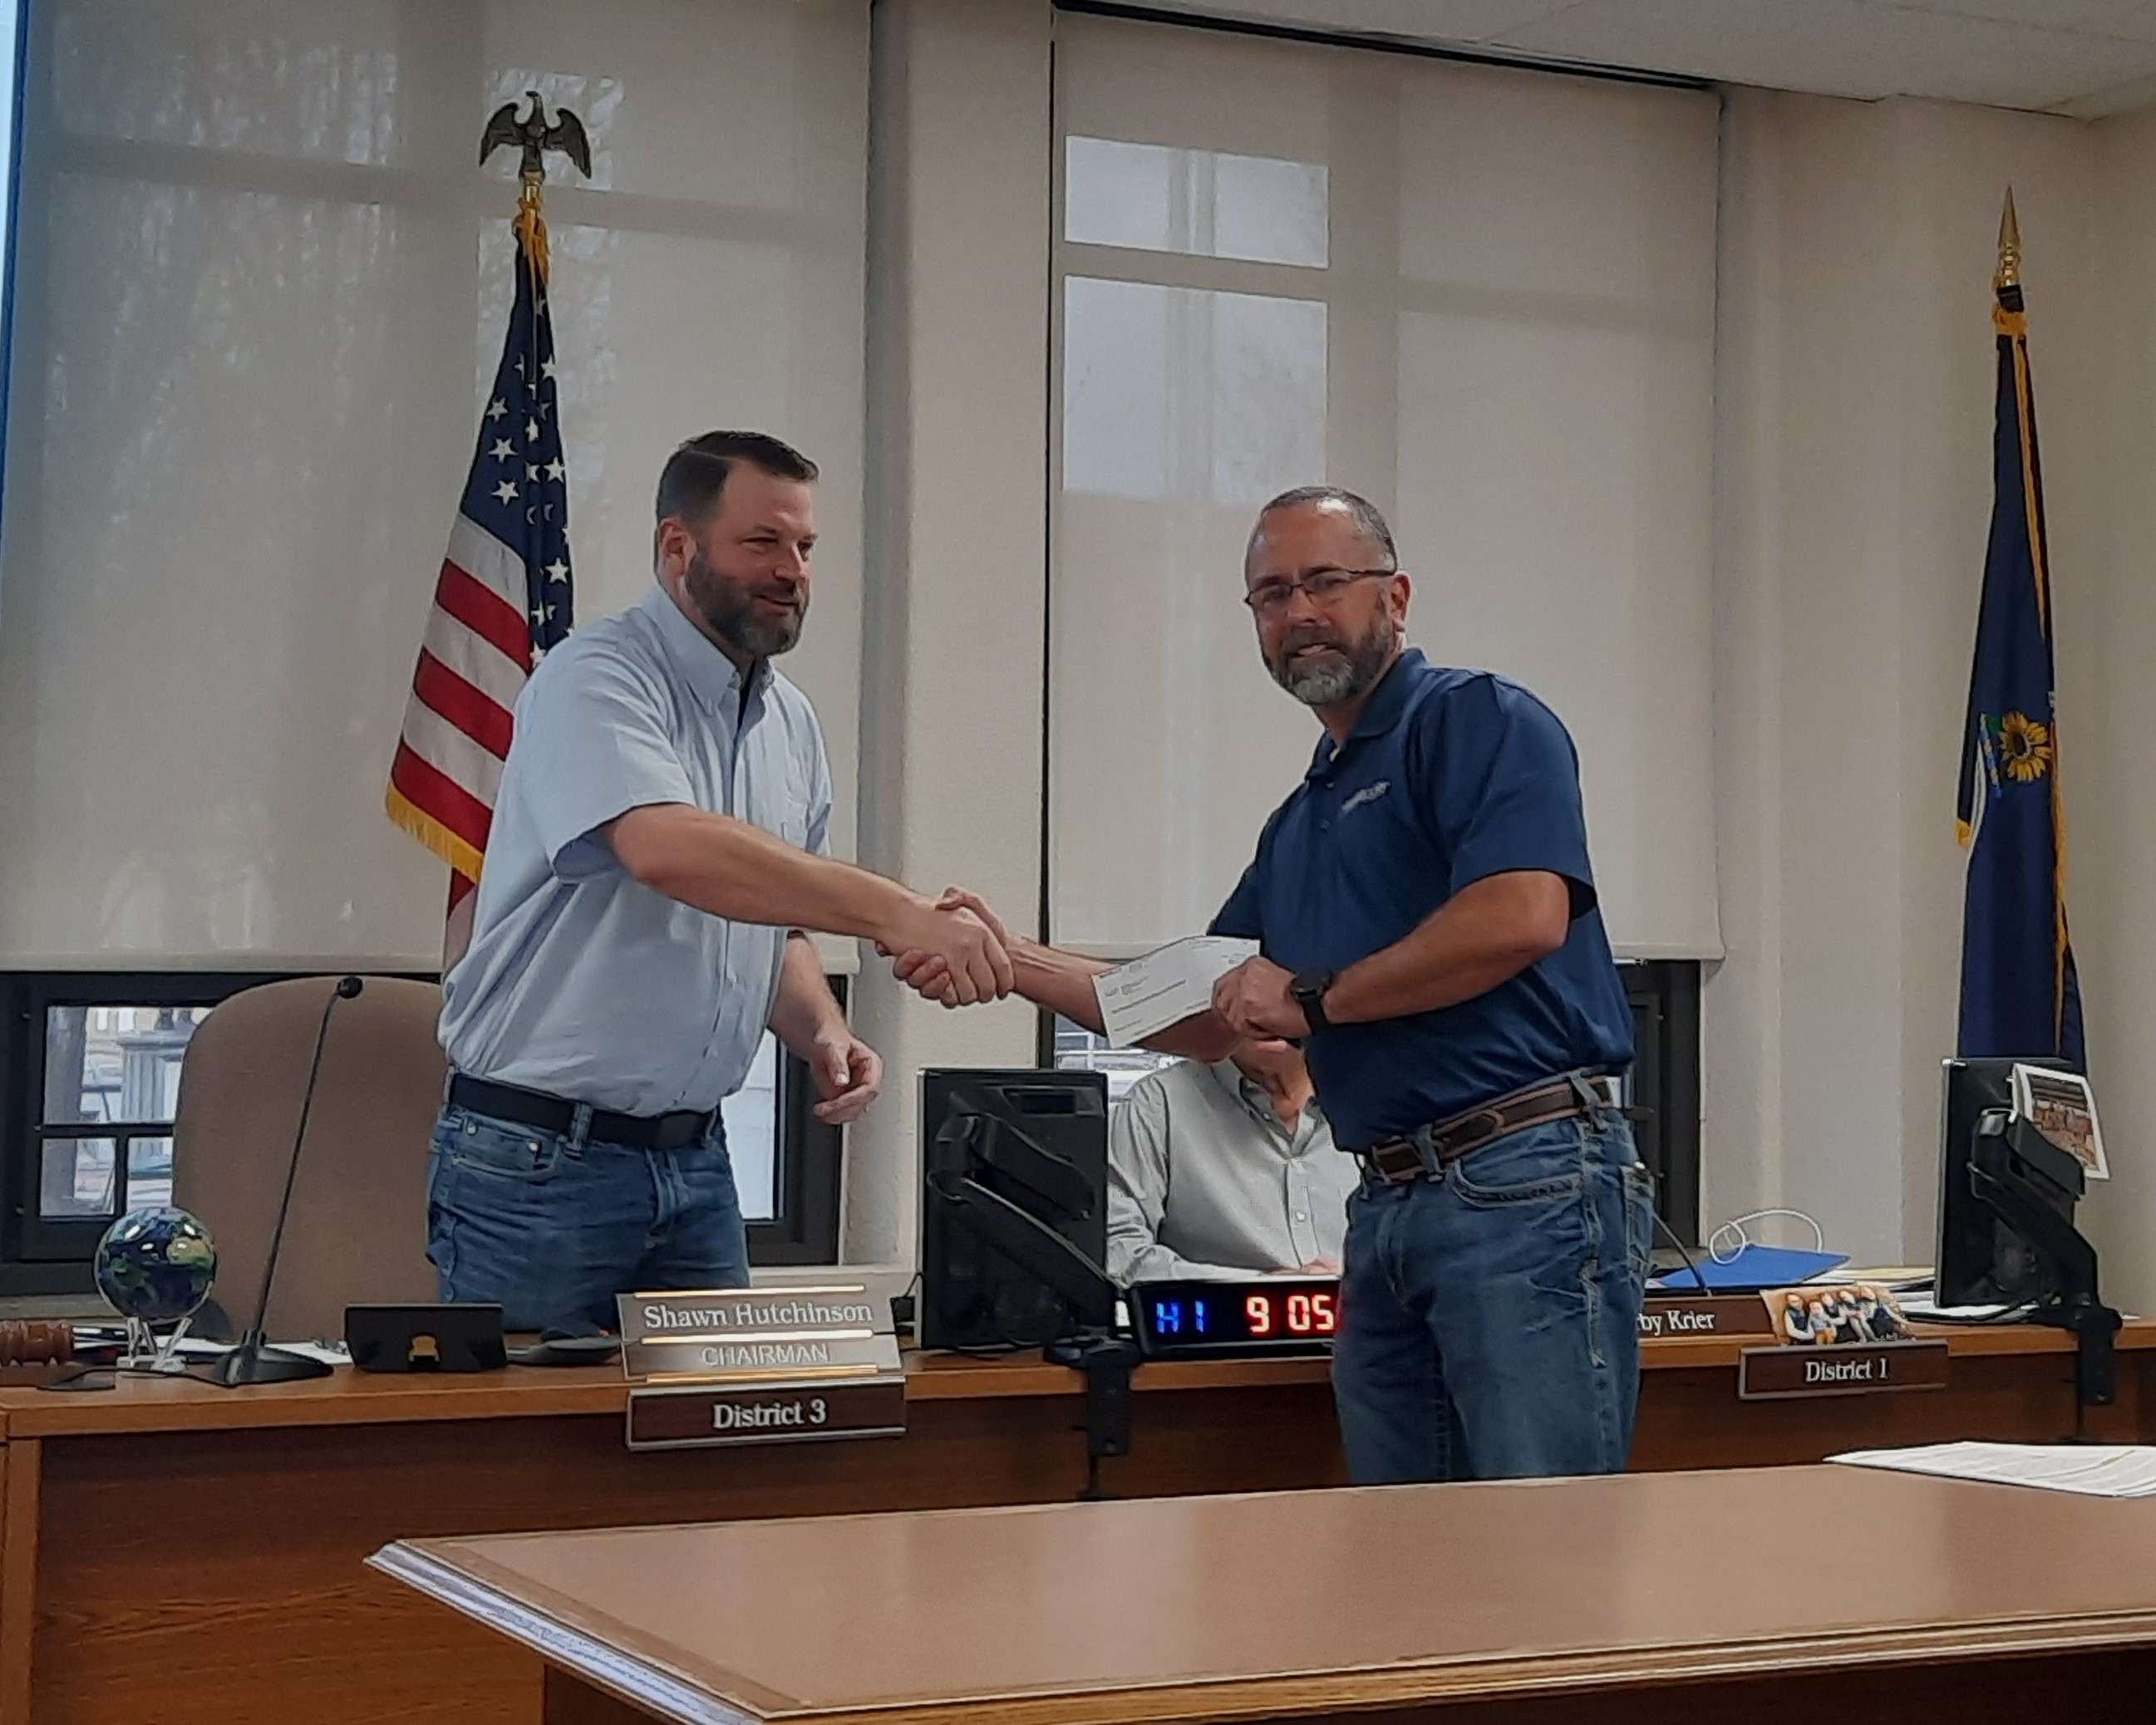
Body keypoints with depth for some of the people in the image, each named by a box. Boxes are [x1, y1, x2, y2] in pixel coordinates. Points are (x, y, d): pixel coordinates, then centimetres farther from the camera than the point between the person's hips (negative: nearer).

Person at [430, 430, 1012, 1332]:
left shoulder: (791, 723, 12)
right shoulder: (597, 679, -13)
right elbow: (669, 851, -32)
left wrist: (821, 1031, 1)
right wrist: (897, 912, -35)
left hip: (695, 1158, 7)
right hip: (541, 1155, -7)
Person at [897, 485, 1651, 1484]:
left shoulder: (1481, 721, -1)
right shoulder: (1303, 820, 24)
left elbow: (1523, 916, -18)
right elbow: (1204, 1022, 28)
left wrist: (1313, 998, -8)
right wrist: (1013, 962, 18)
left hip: (1526, 1184, -8)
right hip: (1390, 1204, 9)